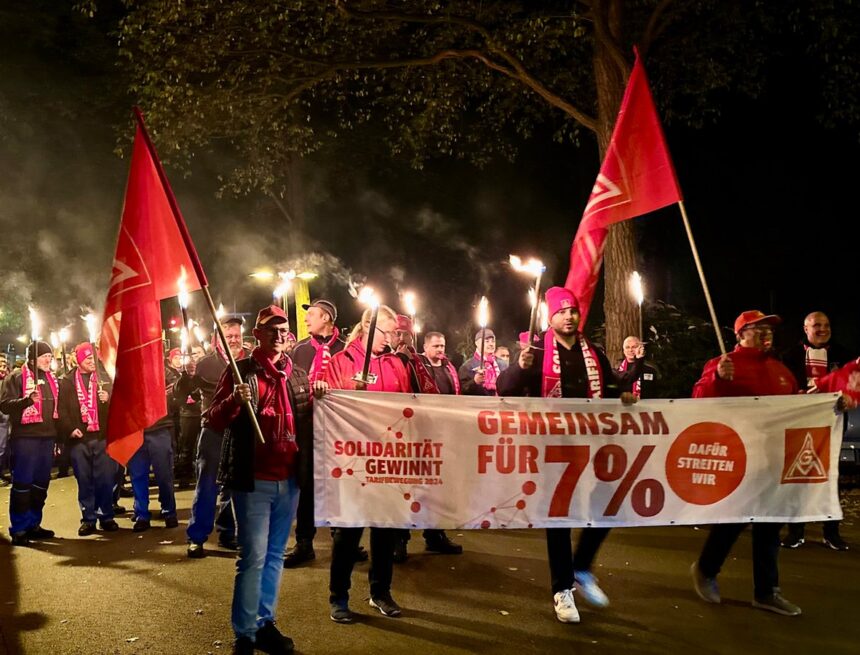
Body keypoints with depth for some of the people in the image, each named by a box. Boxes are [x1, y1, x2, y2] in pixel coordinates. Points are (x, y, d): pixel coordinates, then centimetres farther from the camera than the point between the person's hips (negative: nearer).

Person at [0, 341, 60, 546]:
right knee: (22, 483, -5)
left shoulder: (52, 379, 17)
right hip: (25, 437, -6)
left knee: (41, 483, 10)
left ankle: (33, 524, 19)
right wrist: (28, 400, -28)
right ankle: (18, 529, 1)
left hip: (47, 437, 7)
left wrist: (59, 438, 17)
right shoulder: (17, 377, -3)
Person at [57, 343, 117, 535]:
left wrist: (109, 398, -14)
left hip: (102, 437, 0)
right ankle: (88, 519, 13)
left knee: (105, 479, 1)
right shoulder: (67, 382, 7)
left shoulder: (103, 378, 9)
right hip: (79, 438, 0)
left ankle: (106, 517, 11)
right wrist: (69, 429, -11)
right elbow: (62, 408, 1)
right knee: (84, 480, 5)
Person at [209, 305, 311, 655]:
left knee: (274, 556, 13)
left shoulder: (298, 375, 12)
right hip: (252, 480, -5)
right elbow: (215, 421, -5)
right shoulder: (240, 371, -2)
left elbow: (308, 422, 19)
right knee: (253, 557, -5)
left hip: (289, 479, 5)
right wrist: (235, 401, -24)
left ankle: (265, 624, 24)